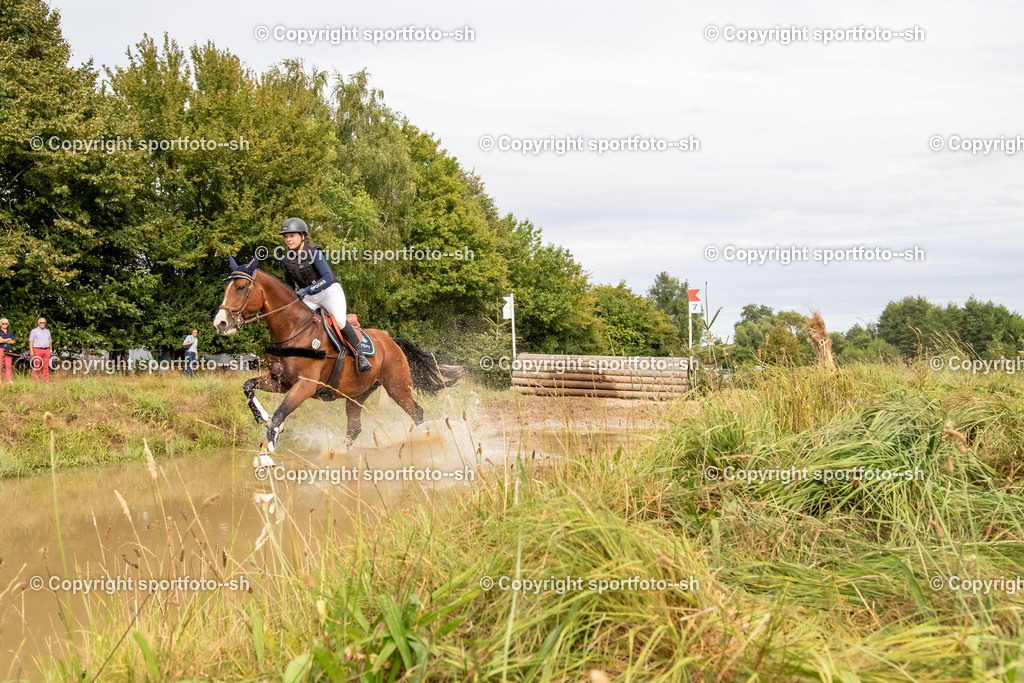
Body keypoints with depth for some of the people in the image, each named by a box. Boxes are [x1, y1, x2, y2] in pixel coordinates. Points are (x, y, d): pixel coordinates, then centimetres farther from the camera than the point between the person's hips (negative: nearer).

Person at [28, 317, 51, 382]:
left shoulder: (47, 331, 20)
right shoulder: (34, 331, 4)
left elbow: (50, 341, 25)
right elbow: (30, 341, -1)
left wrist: (50, 350, 14)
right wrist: (31, 351, -10)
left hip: (46, 350, 4)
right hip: (37, 350, -4)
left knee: (46, 366, 0)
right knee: (37, 366, -7)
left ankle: (46, 380, 2)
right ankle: (36, 380, -4)